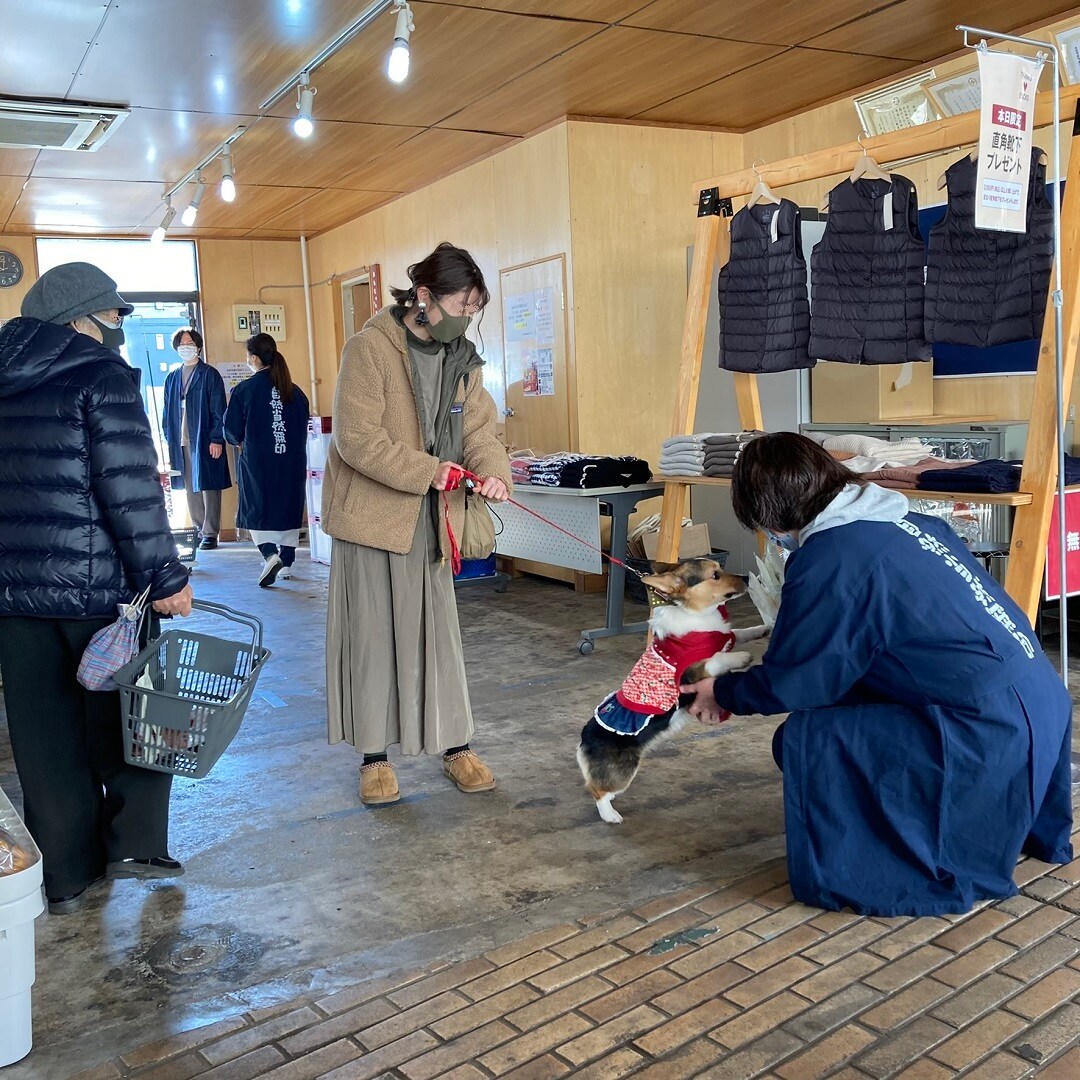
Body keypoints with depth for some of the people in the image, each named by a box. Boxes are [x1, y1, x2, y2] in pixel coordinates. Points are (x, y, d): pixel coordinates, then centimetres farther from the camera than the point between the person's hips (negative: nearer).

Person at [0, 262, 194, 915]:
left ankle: (66, 876, 20)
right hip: (94, 585, -6)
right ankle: (133, 844, 15)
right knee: (128, 712, 13)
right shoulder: (104, 377, -9)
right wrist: (167, 579, -13)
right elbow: (129, 489, -17)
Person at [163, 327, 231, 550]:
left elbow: (218, 410, -6)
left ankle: (210, 534, 1)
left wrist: (217, 439, -12)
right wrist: (168, 438, 9)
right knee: (190, 489, 8)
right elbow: (168, 411, 17)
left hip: (205, 441, -5)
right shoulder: (172, 377, 14)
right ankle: (199, 530, 17)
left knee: (208, 487, -3)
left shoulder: (210, 375, -1)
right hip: (181, 442, 5)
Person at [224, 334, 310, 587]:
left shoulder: (244, 390, -8)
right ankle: (287, 563, 17)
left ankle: (270, 554, -16)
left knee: (257, 511, 6)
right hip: (293, 464, 4)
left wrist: (241, 442, 16)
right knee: (289, 510, 12)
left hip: (257, 463, -4)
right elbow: (304, 428, 9)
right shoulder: (295, 392, 3)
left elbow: (232, 432, -5)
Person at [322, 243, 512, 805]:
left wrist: (493, 470, -18)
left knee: (438, 633, 11)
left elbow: (479, 426, 3)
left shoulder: (461, 358, 8)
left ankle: (456, 746, 22)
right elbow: (358, 438, -20)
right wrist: (429, 471, -24)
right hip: (370, 514, -5)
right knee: (372, 635, 4)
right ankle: (374, 756, 18)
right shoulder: (370, 347, -13)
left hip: (430, 521, 5)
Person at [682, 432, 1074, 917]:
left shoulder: (829, 559, -16)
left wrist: (723, 693, 10)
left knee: (809, 737, -9)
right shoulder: (901, 520, 9)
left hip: (990, 733, -9)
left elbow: (791, 683, -8)